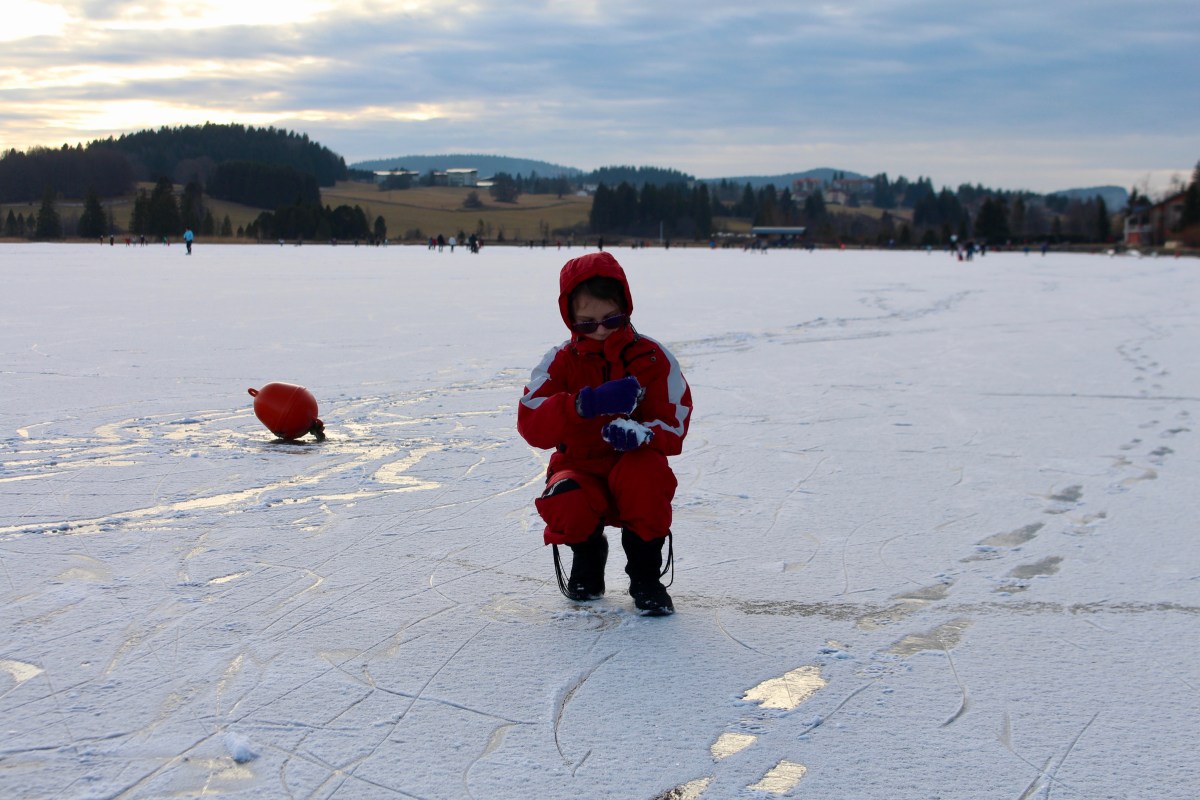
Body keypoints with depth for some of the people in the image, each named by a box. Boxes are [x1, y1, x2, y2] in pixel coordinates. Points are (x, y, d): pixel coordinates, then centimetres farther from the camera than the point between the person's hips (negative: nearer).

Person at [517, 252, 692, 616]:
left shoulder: (652, 357, -6)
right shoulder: (560, 362, -6)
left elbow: (674, 426, -10)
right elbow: (531, 425, -21)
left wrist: (640, 434, -35)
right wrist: (587, 403, -37)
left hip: (634, 471, 0)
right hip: (581, 471, 1)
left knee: (644, 470, -37)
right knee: (563, 505, -34)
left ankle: (646, 575, -12)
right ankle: (587, 555, 7)